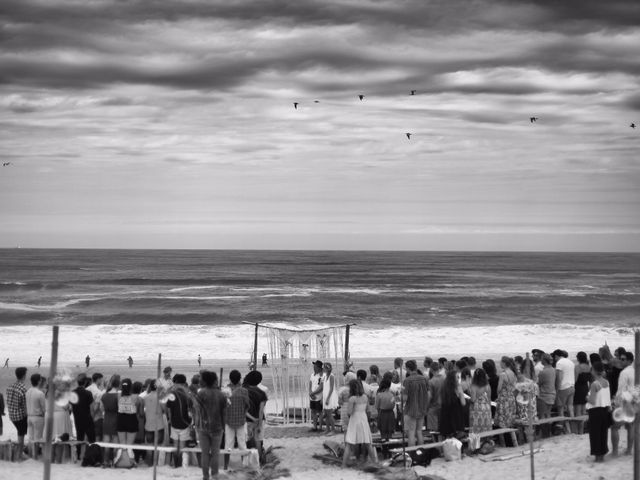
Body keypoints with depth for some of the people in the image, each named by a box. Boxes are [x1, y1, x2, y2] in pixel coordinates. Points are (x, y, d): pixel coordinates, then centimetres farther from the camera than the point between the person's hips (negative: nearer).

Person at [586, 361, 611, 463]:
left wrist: (587, 398, 0)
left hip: (595, 410, -7)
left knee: (595, 433, 4)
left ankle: (598, 456, 8)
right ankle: (602, 455, 22)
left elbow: (592, 401, -19)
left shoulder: (594, 384, -19)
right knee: (603, 432, 15)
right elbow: (609, 398, 8)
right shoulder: (606, 382, 2)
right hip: (605, 409, 7)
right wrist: (609, 407, 16)